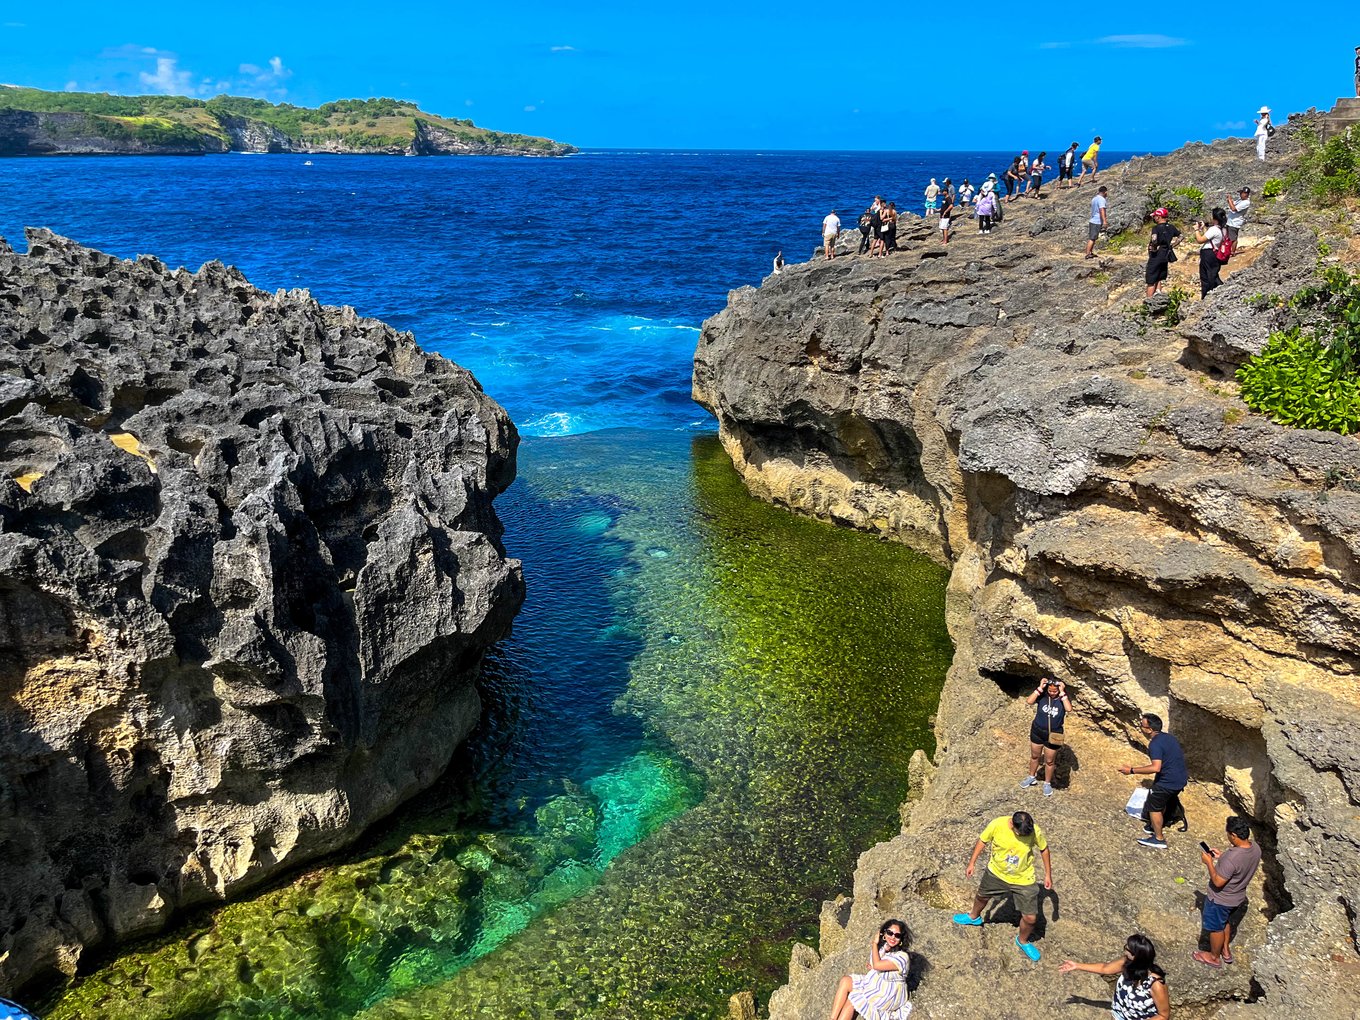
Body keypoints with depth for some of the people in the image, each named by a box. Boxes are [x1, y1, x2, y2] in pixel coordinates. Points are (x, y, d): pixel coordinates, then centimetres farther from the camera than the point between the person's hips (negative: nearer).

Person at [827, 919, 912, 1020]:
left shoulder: (902, 956, -21)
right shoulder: (881, 947, 2)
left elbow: (877, 965, -26)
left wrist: (875, 944, -14)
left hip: (890, 993, -7)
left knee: (853, 998, -20)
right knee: (845, 981, -13)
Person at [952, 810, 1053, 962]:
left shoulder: (1035, 831, -28)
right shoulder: (997, 824, -29)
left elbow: (1043, 849, -6)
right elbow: (982, 841, -10)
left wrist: (1048, 874, 0)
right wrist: (972, 863, -4)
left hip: (1023, 880, -1)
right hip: (996, 874, 1)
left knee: (1030, 918, 2)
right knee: (981, 896, 25)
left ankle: (1023, 941, 36)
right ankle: (974, 917, 60)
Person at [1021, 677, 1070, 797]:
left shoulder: (1062, 698, -15)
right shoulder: (1042, 695, -14)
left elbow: (1069, 709, -35)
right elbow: (1028, 702, -29)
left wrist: (1062, 693, -33)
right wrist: (1039, 688, -31)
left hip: (1053, 734, -2)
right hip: (1037, 731, 2)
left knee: (1049, 761, 14)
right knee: (1034, 756, 21)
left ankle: (1047, 784, 34)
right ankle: (1032, 777, 43)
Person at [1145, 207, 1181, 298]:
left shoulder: (1156, 228, -15)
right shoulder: (1171, 228, 5)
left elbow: (1154, 239, -34)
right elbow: (1180, 236, 16)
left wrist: (1153, 247, -16)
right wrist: (1172, 245, 14)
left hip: (1156, 256, -6)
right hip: (1166, 256, 7)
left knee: (1151, 281, 1)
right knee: (1159, 279, 18)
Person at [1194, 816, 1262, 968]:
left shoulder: (1232, 858, -41)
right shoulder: (1255, 849, -16)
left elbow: (1218, 882, -30)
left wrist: (1209, 862, -18)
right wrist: (1221, 857, 2)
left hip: (1220, 899, -7)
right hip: (1238, 897, 7)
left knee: (1216, 928, 19)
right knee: (1226, 922, 33)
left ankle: (1214, 957, 41)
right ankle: (1225, 950, 53)